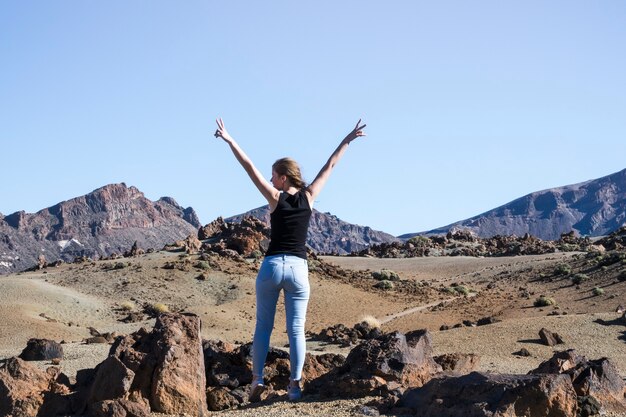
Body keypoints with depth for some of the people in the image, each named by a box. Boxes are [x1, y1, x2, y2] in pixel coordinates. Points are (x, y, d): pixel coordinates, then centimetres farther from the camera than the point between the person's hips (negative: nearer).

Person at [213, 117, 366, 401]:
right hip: (298, 268, 1)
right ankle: (295, 384, -5)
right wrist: (347, 140, 19)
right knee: (296, 330, 2)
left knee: (263, 327, 7)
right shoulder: (308, 197, 3)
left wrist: (229, 140, -2)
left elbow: (249, 167, -5)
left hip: (272, 266, -1)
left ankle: (257, 381, 4)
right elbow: (330, 166, 11)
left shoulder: (275, 197, -3)